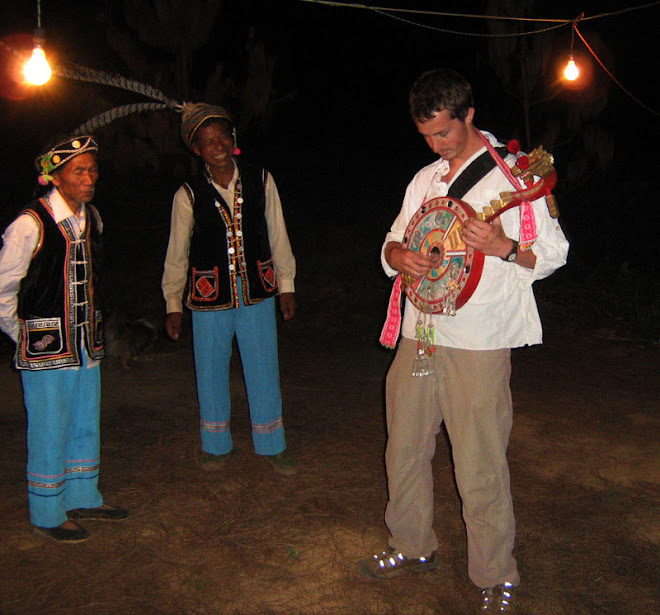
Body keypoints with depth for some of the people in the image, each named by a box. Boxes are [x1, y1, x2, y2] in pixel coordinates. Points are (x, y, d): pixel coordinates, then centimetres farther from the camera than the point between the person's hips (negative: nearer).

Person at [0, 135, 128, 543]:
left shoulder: (92, 218, 6)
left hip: (87, 342, 7)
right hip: (46, 347, -7)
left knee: (86, 424, 16)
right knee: (49, 431, 3)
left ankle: (82, 499, 34)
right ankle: (48, 515, 20)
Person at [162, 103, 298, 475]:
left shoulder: (261, 182, 0)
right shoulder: (190, 195, -5)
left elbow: (277, 235, 7)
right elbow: (177, 253, 3)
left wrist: (286, 285, 8)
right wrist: (173, 305, 5)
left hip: (257, 294, 1)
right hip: (209, 299, -1)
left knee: (264, 372, 8)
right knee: (212, 374, 12)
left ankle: (272, 446, 27)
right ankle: (217, 446, 32)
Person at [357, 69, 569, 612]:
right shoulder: (424, 180, 15)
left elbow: (554, 253, -4)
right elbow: (392, 243, 19)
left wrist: (504, 247, -24)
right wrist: (399, 255, -5)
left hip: (479, 344, -6)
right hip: (419, 335, 7)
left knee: (479, 468, -1)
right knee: (404, 450, 15)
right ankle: (414, 547, 35)